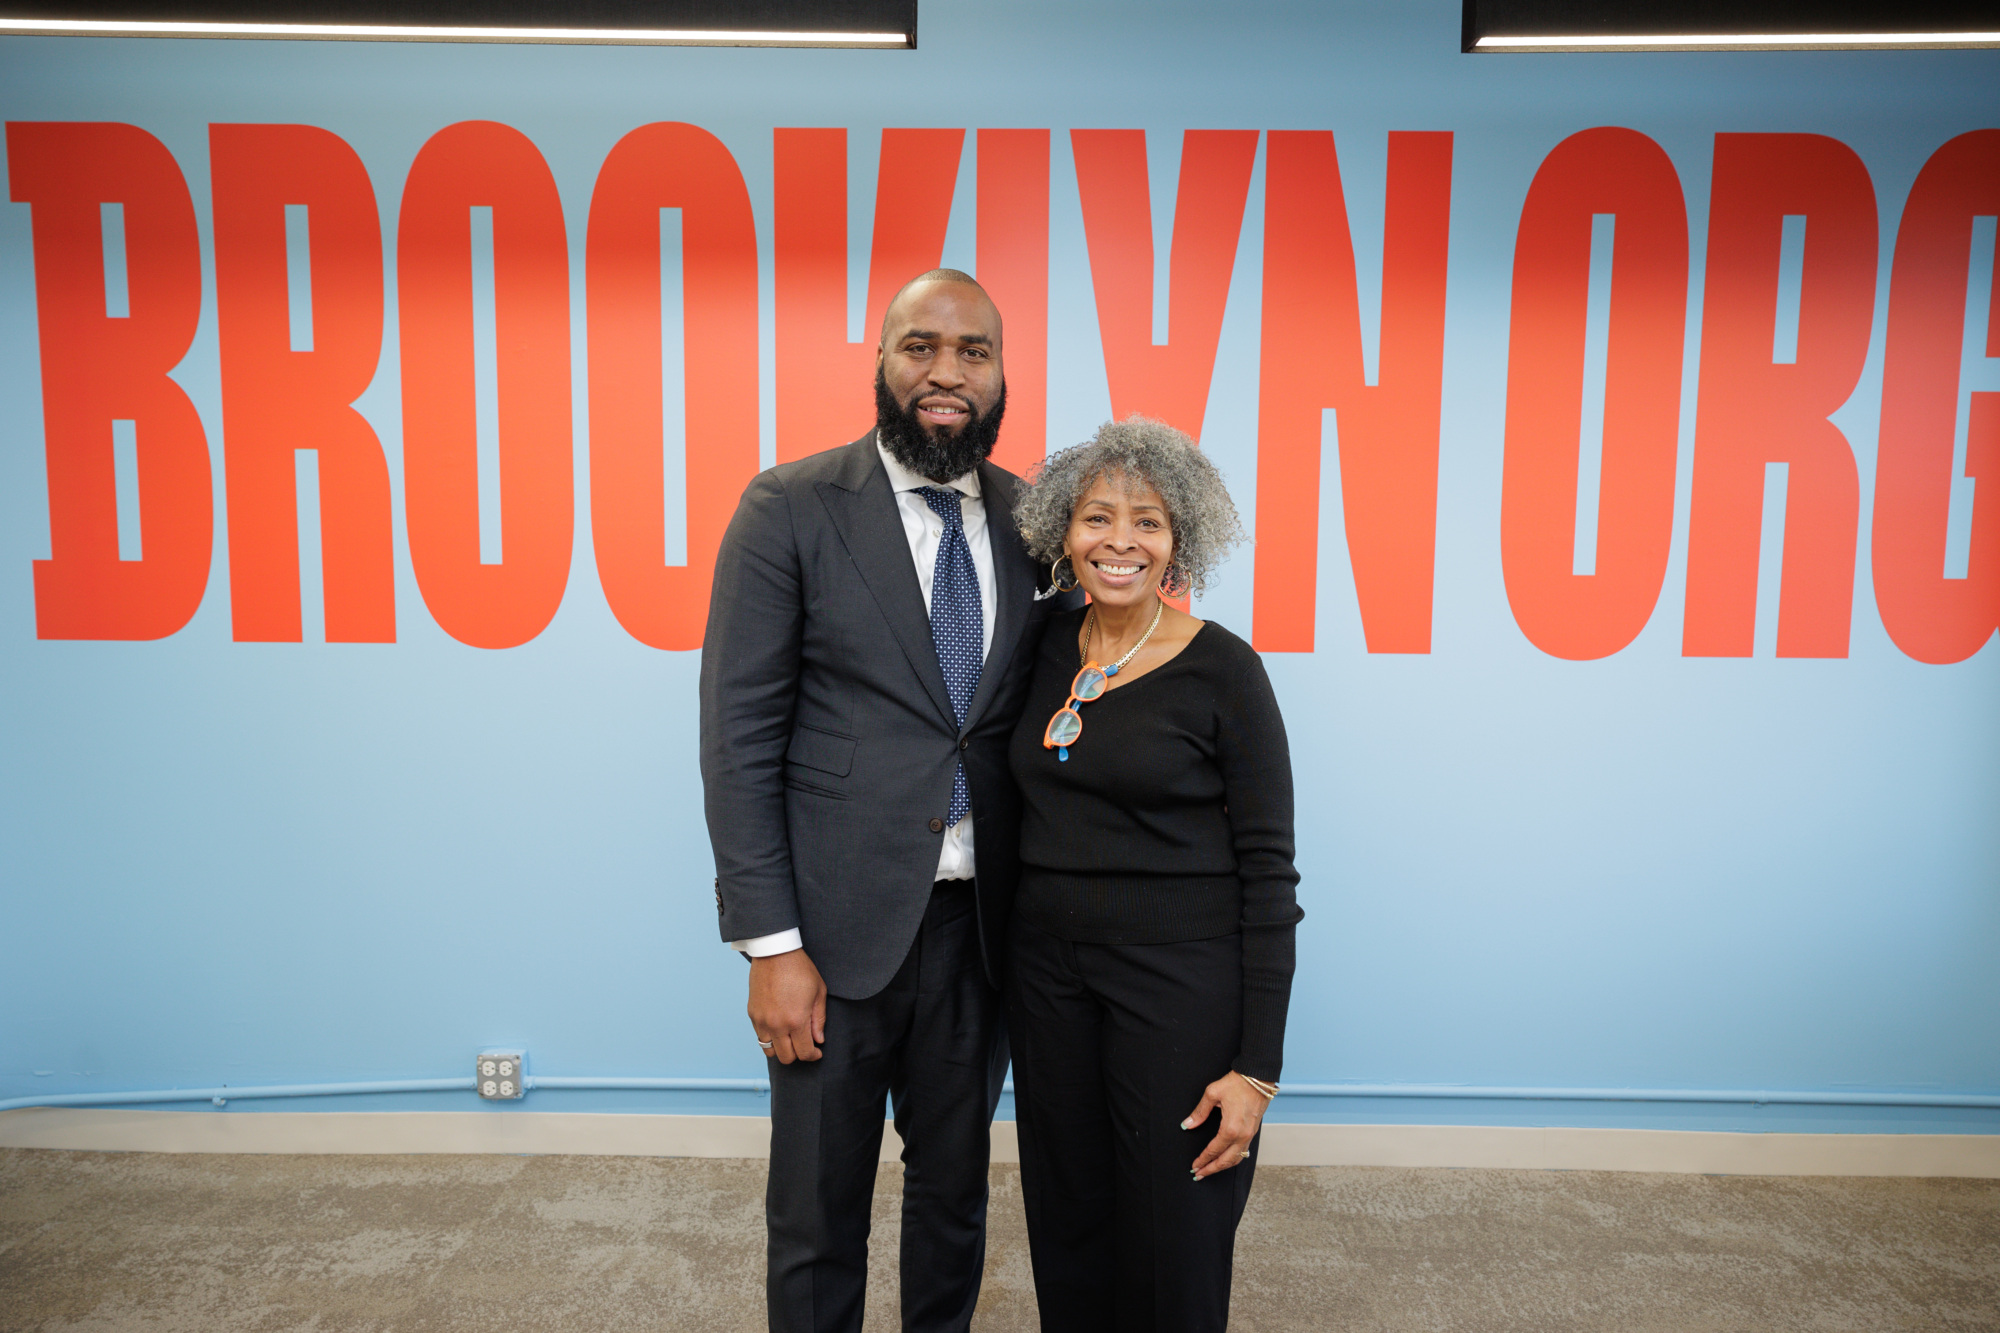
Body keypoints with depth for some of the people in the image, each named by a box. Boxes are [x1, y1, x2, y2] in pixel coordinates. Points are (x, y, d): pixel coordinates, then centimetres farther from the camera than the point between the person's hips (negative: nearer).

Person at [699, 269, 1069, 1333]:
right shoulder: (790, 508, -7)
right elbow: (739, 739, -9)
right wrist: (771, 945, -12)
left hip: (978, 924, 4)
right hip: (838, 924, -3)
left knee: (956, 1187, 21)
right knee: (817, 1212, 14)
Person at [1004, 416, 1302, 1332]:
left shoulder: (1222, 668, -11)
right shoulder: (1050, 652, 3)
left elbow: (1267, 869, -11)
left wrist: (1256, 1065, -13)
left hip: (1182, 979, -4)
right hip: (1048, 967, 5)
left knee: (1171, 1248, 8)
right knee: (1067, 1225, 18)